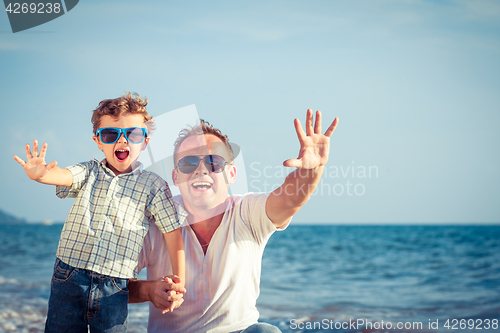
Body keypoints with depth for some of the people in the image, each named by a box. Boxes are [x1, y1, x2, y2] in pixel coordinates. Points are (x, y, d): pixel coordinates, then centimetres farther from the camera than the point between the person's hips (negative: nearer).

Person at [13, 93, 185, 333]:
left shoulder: (152, 185, 1)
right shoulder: (89, 172, 8)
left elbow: (173, 233, 0)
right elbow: (64, 176, -14)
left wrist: (178, 284, -4)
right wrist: (41, 174, -38)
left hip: (114, 290, -2)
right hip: (68, 280, 2)